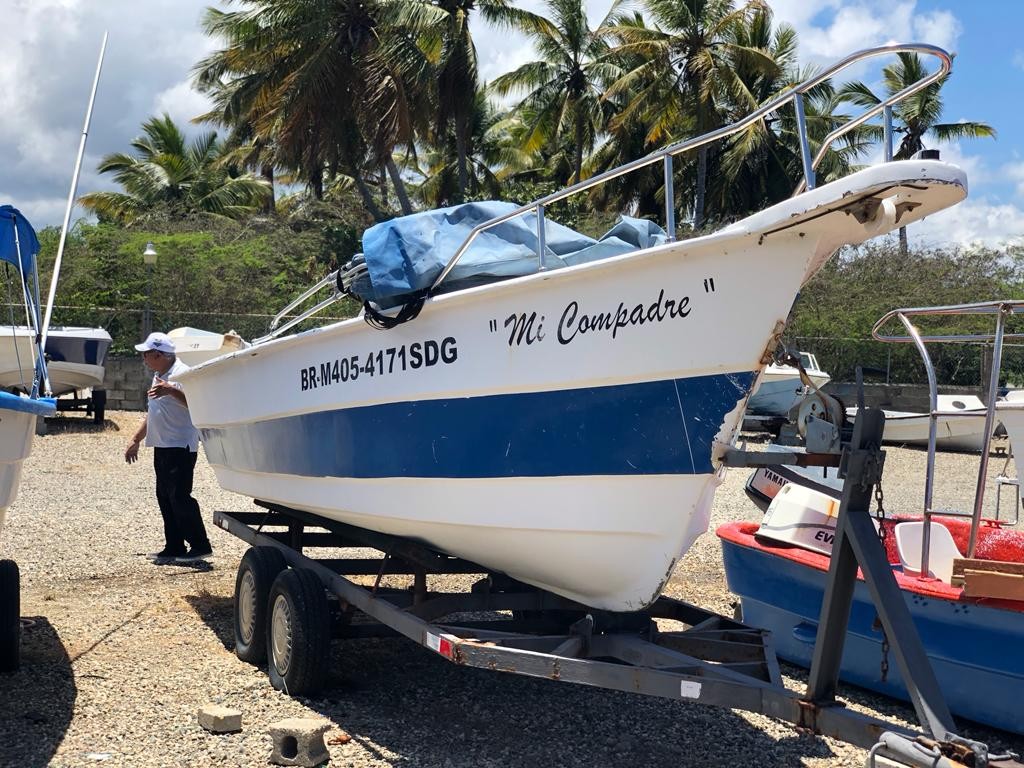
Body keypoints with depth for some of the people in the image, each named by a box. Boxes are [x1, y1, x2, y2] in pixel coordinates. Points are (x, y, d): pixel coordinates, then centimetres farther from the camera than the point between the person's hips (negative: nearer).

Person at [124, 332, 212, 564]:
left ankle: (200, 546, -6)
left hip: (180, 446, -10)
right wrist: (135, 441, 28)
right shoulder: (158, 376, 18)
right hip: (162, 446, 10)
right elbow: (153, 412, 27)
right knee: (165, 497, 10)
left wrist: (171, 391, -38)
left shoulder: (182, 374, -13)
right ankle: (174, 547, 16)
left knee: (179, 496, -11)